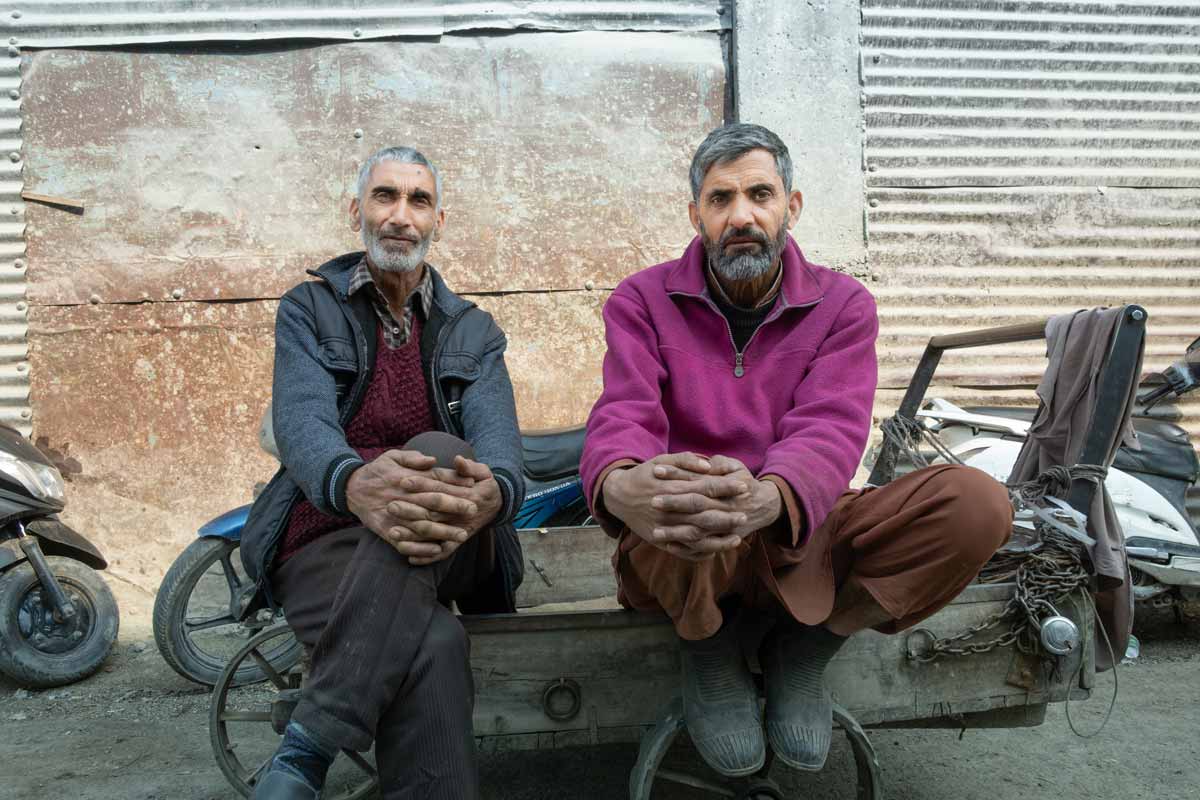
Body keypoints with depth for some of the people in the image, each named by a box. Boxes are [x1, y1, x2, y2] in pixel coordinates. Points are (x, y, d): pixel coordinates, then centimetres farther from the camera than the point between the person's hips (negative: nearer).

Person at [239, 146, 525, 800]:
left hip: (453, 549, 2)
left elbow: (497, 437, -5)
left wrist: (493, 491, -34)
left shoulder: (473, 331, 16)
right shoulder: (309, 309, 11)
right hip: (326, 535, -2)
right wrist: (355, 483, -37)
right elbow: (301, 422, -10)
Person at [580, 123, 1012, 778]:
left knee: (976, 501, -22)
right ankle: (710, 647, -2)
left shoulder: (842, 305, 3)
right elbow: (623, 419, -14)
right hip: (687, 550, -1)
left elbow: (829, 431, -14)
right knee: (670, 516, -40)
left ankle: (803, 648, -1)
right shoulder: (642, 301, 2)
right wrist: (622, 487, -42)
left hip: (800, 530, 2)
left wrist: (764, 499, -40)